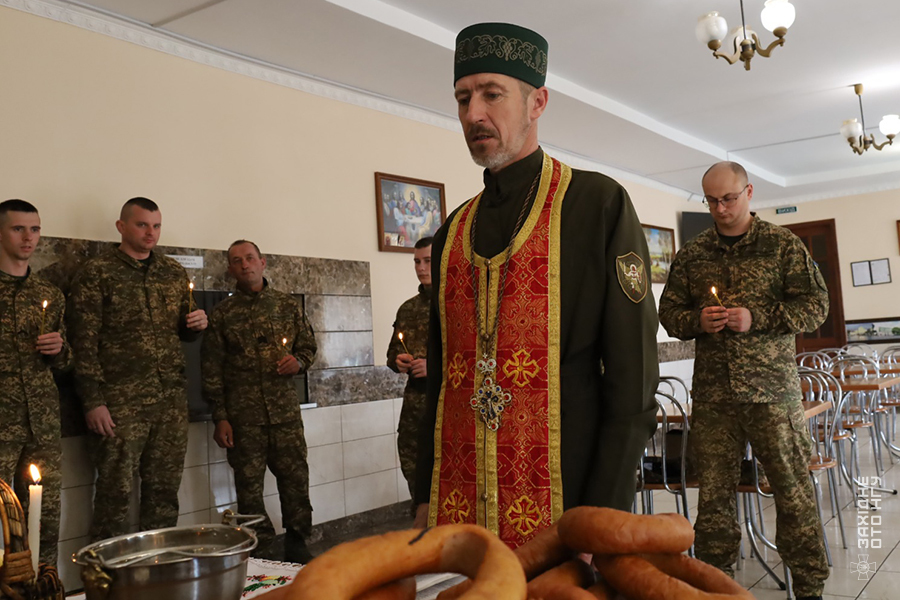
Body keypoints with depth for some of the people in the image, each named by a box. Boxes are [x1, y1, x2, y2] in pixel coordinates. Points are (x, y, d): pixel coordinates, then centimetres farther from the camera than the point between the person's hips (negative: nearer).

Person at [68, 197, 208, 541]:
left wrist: (196, 325, -1)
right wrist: (92, 402, -12)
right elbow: (83, 342, -6)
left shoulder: (175, 273, 13)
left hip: (171, 399, 5)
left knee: (165, 490, 10)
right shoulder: (96, 273, -2)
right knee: (116, 491, -2)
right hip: (120, 402, -5)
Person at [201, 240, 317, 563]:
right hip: (243, 414, -1)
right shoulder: (222, 314, 4)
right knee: (249, 484, 2)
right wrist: (220, 418, -2)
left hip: (285, 409, 1)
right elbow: (212, 369, 3)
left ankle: (296, 543, 17)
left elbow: (308, 344, 17)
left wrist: (299, 361, -8)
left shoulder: (287, 304, 8)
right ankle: (257, 550, 14)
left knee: (295, 476, 2)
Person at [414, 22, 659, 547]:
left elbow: (632, 376, -10)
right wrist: (426, 496, 10)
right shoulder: (454, 231, 11)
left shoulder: (598, 202, -5)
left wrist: (600, 520, -14)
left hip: (562, 508, -4)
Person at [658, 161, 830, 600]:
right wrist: (697, 321, -7)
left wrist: (756, 318, -12)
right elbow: (668, 311, 14)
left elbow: (815, 305, 0)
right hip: (712, 392, 2)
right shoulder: (691, 254, 11)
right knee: (713, 490, 5)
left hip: (771, 387, -2)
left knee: (792, 487, 1)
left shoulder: (782, 245, 4)